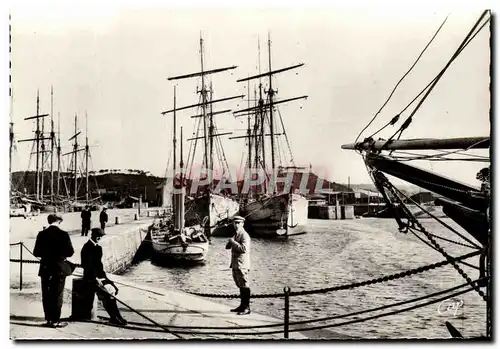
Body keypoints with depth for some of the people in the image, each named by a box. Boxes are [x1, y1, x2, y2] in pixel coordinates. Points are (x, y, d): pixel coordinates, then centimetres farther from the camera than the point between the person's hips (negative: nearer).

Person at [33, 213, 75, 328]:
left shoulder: (41, 234, -2)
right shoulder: (63, 234, -12)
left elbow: (36, 252, 0)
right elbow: (70, 252, -11)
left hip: (45, 268, 3)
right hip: (59, 268, -3)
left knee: (46, 295, 12)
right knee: (57, 295, 5)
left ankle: (49, 319, 17)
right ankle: (55, 320, 6)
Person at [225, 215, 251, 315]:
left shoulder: (244, 235, -11)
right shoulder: (236, 235, 18)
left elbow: (244, 249, -24)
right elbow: (227, 247, 16)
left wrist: (233, 242, -18)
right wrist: (230, 241, -5)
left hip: (242, 265, -9)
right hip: (235, 265, 9)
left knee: (244, 286, -7)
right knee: (240, 286, 15)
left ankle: (247, 308, -5)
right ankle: (242, 306, 23)